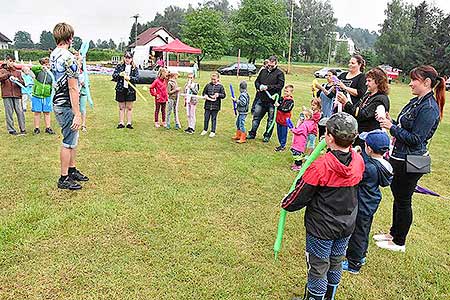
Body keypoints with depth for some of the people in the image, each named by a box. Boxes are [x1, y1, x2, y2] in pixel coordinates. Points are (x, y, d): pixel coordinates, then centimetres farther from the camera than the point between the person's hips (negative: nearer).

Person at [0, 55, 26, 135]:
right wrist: (8, 75, -22)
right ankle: (11, 129, 4)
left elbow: (23, 83, 9)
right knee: (9, 113, -1)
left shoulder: (17, 72, 17)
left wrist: (17, 80, -11)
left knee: (20, 111, -4)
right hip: (7, 95, -1)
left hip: (17, 94, 1)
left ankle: (22, 129, 1)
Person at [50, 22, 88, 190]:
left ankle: (72, 170, 32)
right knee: (68, 142, 0)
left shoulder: (54, 55, 9)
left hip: (58, 102, 10)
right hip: (67, 106, -10)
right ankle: (64, 179, 11)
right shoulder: (69, 58, -20)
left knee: (72, 139, 20)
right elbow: (72, 89, -22)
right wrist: (77, 114, -21)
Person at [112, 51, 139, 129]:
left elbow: (137, 78, -6)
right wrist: (119, 74, -21)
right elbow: (113, 75, -2)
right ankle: (121, 123, 15)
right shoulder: (119, 66, 4)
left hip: (130, 90, 0)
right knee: (121, 107, 8)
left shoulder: (134, 68, 2)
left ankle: (129, 123, 15)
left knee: (129, 107, 7)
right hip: (120, 89, 1)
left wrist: (130, 78, -22)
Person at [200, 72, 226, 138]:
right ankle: (205, 130, 28)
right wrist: (205, 96, -8)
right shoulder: (208, 85, 5)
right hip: (208, 105, 2)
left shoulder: (220, 86, -1)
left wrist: (218, 95, -16)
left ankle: (213, 132, 17)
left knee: (214, 119, 6)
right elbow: (203, 93, 14)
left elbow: (224, 95, 1)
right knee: (206, 118, 10)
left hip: (215, 105, -2)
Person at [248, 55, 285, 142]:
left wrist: (268, 87, -17)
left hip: (272, 100, -4)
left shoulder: (279, 73, -3)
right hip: (261, 99, 5)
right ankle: (252, 134, 21)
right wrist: (259, 86, -4)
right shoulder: (263, 71, 12)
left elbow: (280, 85, -12)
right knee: (256, 116, 9)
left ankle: (267, 136, 18)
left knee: (270, 120, 6)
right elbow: (256, 81, 18)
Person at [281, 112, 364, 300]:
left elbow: (300, 196, -19)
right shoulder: (358, 161, -9)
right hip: (347, 225, 6)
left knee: (318, 267, 13)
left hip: (322, 227, -6)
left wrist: (286, 204, 1)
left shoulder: (320, 166, -27)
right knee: (336, 263, 25)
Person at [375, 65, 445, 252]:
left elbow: (416, 139, -23)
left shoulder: (429, 108, -21)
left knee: (403, 201, 5)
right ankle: (393, 233, 38)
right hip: (399, 157, 9)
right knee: (397, 197, 20)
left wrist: (392, 127, -20)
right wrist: (390, 122, -1)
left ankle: (399, 242, 23)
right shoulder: (416, 101, 8)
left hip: (410, 163, -9)